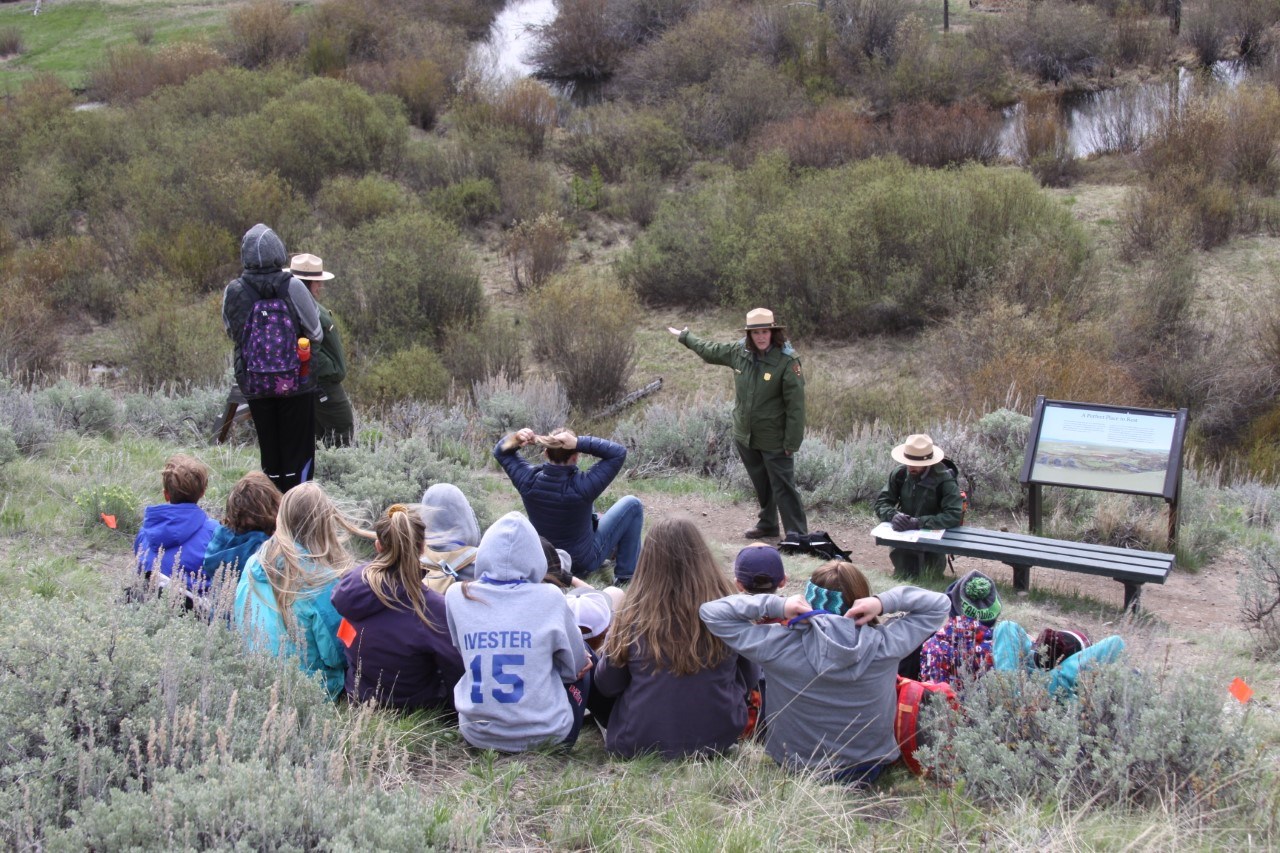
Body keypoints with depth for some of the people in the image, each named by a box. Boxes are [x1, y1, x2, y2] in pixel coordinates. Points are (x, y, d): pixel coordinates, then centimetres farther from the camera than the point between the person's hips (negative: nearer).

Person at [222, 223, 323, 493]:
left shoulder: (233, 292, -4)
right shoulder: (293, 287, -12)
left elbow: (232, 333, 10)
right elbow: (316, 335, -5)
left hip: (254, 385, 3)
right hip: (296, 384, -3)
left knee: (269, 453, 12)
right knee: (299, 452, 6)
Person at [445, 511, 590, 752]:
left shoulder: (457, 596, -6)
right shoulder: (548, 598, -12)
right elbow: (575, 665, 1)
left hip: (477, 734, 3)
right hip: (544, 732, -3)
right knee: (584, 656, 24)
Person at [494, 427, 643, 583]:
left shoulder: (528, 480, -22)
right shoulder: (582, 486, -34)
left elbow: (501, 452, -3)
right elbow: (619, 453, -25)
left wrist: (515, 439, -24)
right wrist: (580, 443, -36)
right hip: (585, 562, -5)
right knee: (632, 504, 7)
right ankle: (625, 574, 16)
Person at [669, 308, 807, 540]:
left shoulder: (787, 361, -19)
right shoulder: (739, 352, -2)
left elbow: (796, 405, -19)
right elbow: (710, 351, 19)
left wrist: (792, 442, -19)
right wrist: (685, 336, 32)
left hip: (774, 440, -6)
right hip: (745, 436, 6)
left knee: (783, 487, -3)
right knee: (761, 485, 20)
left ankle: (798, 534, 4)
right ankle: (767, 525, 36)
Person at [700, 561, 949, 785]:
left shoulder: (779, 648, -26)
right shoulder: (886, 645, -23)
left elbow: (711, 613, -17)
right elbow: (938, 605, -8)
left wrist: (774, 606, -24)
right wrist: (884, 602, -22)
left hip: (794, 770, 0)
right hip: (870, 771, 1)